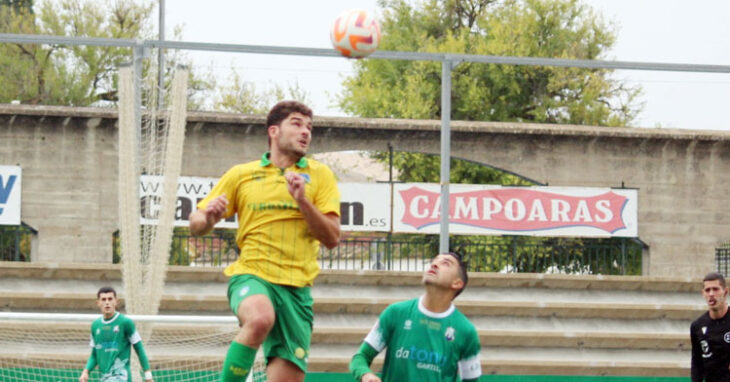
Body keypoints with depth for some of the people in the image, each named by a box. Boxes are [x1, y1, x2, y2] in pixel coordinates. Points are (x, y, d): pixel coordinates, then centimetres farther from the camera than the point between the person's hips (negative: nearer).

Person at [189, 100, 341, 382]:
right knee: (260, 318, -38)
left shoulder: (319, 176, 11)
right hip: (250, 275, -2)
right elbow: (196, 224, 15)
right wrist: (208, 218, -10)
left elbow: (332, 238, 2)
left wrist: (302, 200, -13)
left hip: (296, 286, 2)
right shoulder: (241, 175, 11)